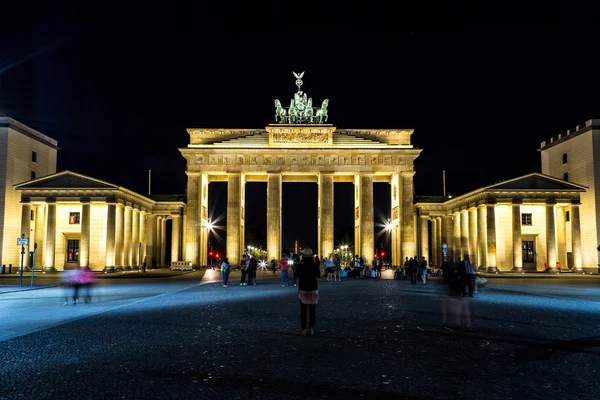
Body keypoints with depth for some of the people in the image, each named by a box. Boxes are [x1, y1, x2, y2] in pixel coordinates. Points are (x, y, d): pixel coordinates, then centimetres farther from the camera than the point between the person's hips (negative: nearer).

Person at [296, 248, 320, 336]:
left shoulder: (301, 265, -10)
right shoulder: (315, 265, -9)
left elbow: (297, 274, 5)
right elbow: (318, 275, 5)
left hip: (303, 290, 0)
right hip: (313, 289, 0)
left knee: (303, 310, 8)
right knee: (312, 310, 8)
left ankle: (304, 329, 5)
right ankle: (311, 328, -2)